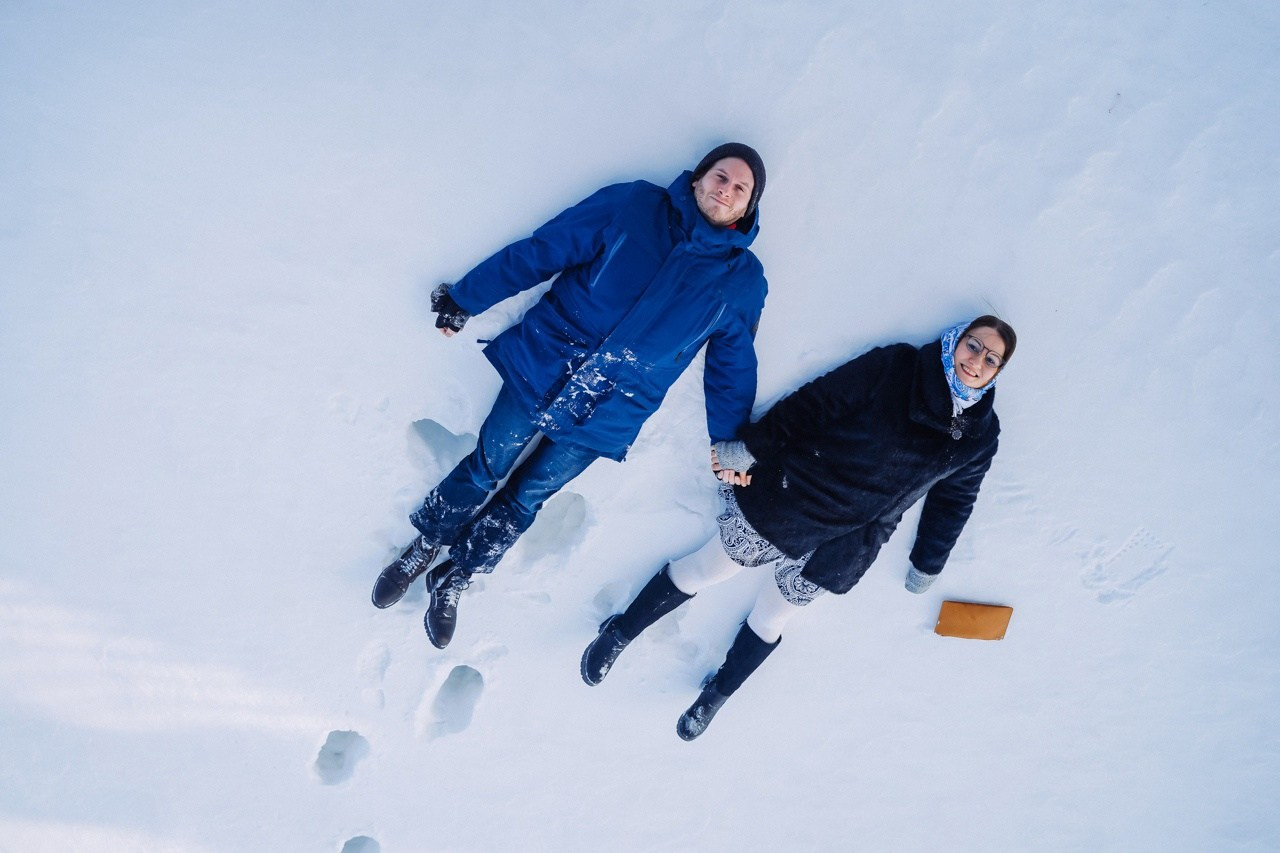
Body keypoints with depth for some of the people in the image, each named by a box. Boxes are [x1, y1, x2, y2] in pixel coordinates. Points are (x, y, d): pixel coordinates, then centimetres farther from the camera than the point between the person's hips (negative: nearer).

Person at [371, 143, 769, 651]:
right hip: (542, 368, -1)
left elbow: (733, 364, 9)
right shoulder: (631, 206, -5)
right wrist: (464, 301, 1)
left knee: (526, 499, 10)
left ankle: (454, 580, 32)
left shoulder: (743, 281, 0)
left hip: (606, 417, 1)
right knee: (486, 468, 8)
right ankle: (422, 550, 35)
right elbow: (540, 252, -2)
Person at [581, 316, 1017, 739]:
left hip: (840, 548, 3)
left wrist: (927, 565, 20)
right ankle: (620, 633, 29)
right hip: (789, 499, -2)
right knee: (703, 570, 7)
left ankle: (717, 694, 39)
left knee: (769, 618, 14)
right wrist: (749, 449, -16)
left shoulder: (979, 437, 1)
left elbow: (952, 500, 13)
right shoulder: (895, 367, -10)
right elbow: (818, 401, -12)